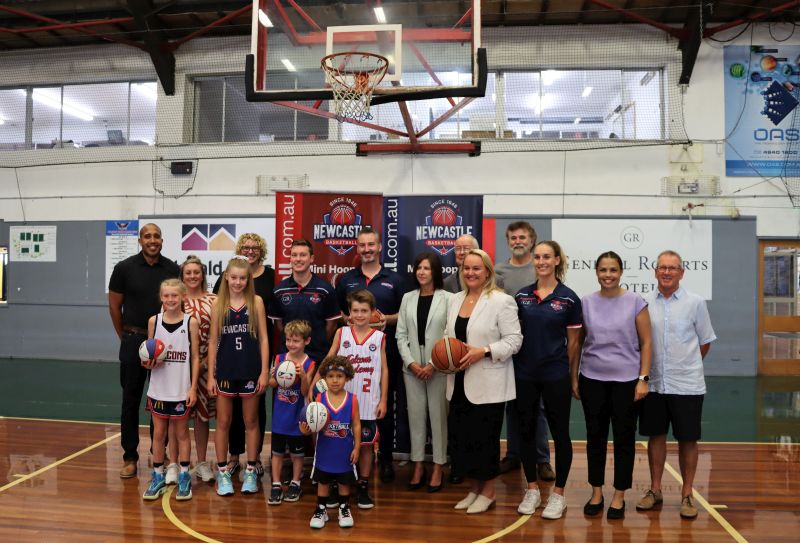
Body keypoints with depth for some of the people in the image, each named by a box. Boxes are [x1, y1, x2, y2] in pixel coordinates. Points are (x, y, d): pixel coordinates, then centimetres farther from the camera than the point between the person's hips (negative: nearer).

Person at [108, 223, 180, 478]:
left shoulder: (172, 269, 1)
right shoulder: (124, 268, -3)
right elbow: (114, 306, 4)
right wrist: (126, 336, 8)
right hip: (133, 341, -1)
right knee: (131, 400, 6)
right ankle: (129, 457, 16)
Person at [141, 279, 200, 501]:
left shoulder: (190, 322, -6)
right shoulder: (154, 321, 0)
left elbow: (195, 357, -3)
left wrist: (193, 387, -7)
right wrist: (149, 364, -14)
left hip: (182, 390, -2)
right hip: (159, 389, 2)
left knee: (182, 433, 10)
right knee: (158, 433, 11)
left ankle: (184, 477, 21)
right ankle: (158, 477, 24)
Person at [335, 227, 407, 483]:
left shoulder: (395, 280, 7)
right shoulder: (346, 280, 12)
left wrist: (388, 319, -11)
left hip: (386, 353, -1)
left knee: (386, 406, 5)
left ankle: (386, 459, 18)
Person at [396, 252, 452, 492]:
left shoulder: (447, 298, -4)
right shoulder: (408, 298, 9)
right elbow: (401, 334, 6)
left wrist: (433, 365, -12)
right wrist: (412, 363, -6)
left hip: (438, 368, -3)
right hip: (412, 367, 4)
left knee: (438, 416, 3)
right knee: (416, 415, 8)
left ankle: (438, 468, 14)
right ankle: (418, 466, 19)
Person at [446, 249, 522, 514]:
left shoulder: (502, 301, -8)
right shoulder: (455, 300, 12)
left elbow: (514, 340, -11)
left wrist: (484, 351, -21)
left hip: (488, 385, -6)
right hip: (459, 383, 6)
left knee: (485, 439, 3)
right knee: (463, 438, 11)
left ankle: (488, 491, 21)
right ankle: (475, 487, 28)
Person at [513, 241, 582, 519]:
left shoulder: (568, 298, -4)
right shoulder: (522, 295, 4)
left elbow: (573, 342, 1)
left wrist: (571, 376, 3)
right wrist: (512, 366, 5)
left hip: (556, 376, -3)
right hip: (524, 374, 3)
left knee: (560, 432, 6)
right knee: (527, 430, 10)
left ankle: (558, 494, 20)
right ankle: (532, 490, 25)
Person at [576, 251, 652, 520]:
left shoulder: (635, 302, -4)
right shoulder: (586, 303, 2)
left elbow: (646, 343, -2)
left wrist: (643, 379, -8)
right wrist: (574, 378, 5)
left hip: (626, 380, -2)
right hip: (593, 379, 2)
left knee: (624, 438, 6)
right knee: (595, 436, 10)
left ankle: (619, 496, 21)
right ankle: (596, 492, 24)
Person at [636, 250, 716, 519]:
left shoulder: (695, 303, -3)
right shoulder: (645, 304, 1)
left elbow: (705, 341, 6)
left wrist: (686, 365, 9)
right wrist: (646, 371, 5)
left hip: (686, 385, -2)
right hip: (654, 383, 2)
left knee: (687, 440, 6)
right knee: (656, 436, 12)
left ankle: (687, 495, 20)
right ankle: (655, 490, 25)